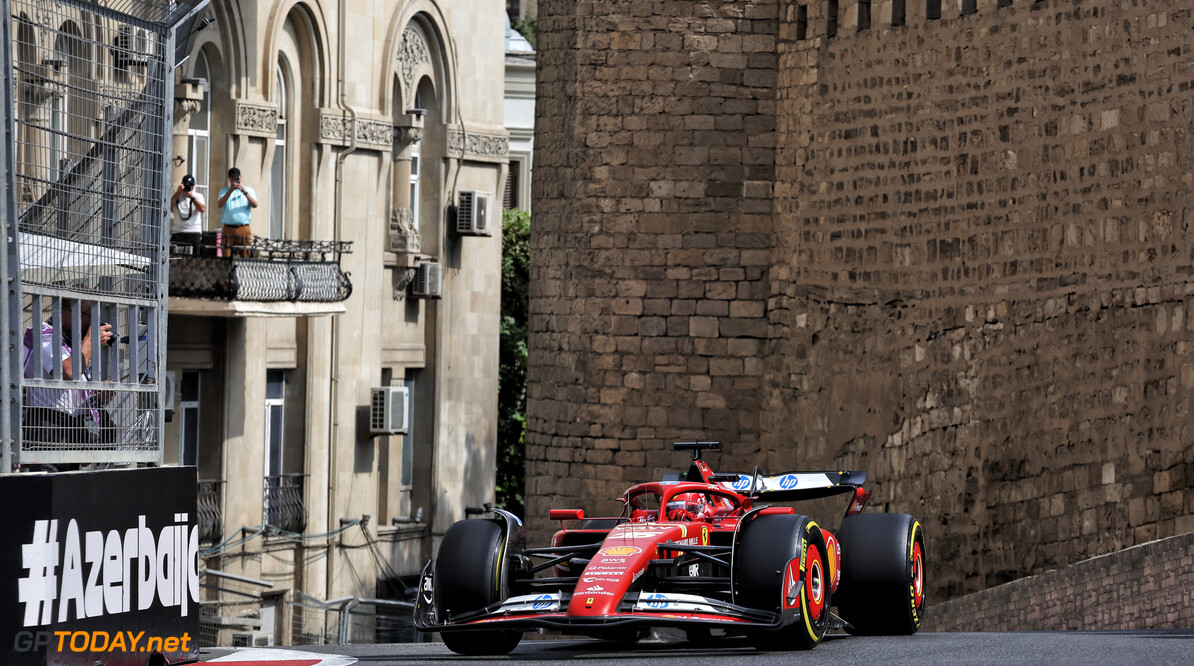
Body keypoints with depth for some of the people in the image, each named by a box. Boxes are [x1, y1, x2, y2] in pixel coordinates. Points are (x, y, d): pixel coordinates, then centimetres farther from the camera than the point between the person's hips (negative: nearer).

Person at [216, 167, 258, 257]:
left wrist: (245, 192, -15)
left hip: (244, 228, 0)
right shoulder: (224, 191, 15)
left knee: (245, 256, -7)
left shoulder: (249, 190, 15)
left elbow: (255, 205, -2)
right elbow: (220, 204, -4)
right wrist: (231, 190, -13)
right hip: (228, 229, 0)